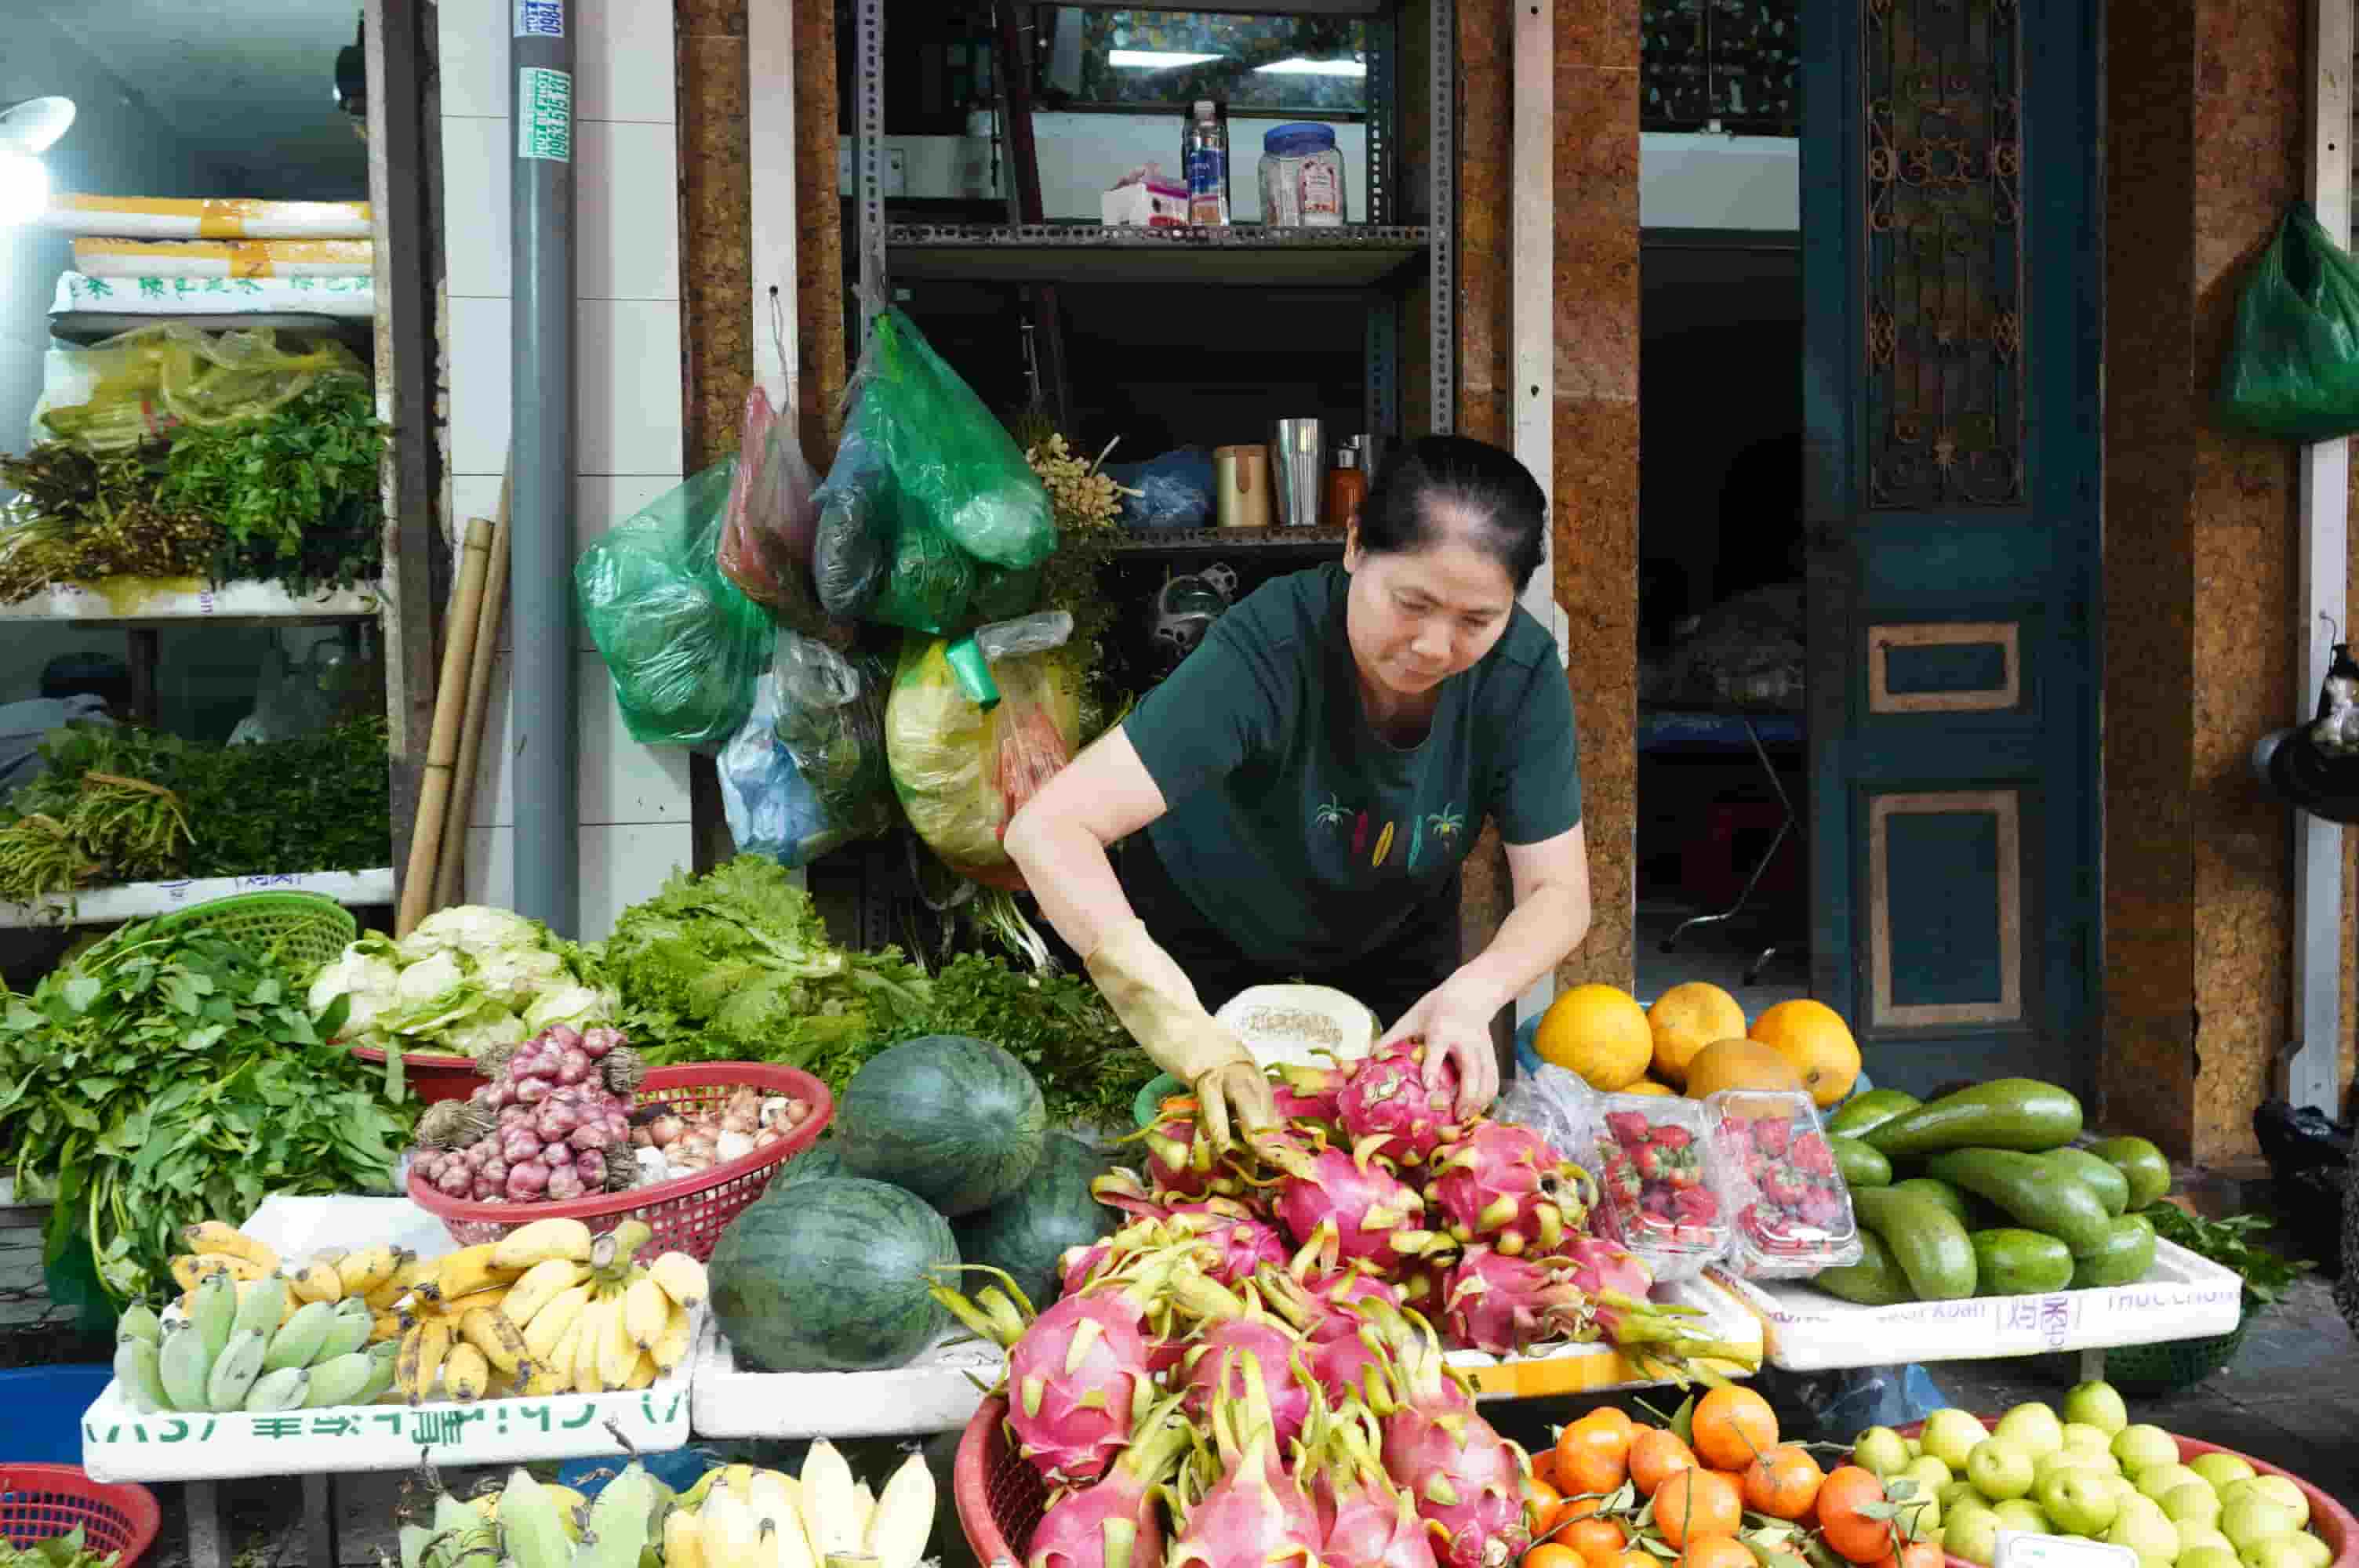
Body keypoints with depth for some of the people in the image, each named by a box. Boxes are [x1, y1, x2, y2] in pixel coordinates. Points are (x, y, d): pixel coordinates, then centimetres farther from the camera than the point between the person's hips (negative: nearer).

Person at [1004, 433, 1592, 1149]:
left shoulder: (1523, 675, -29)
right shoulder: (1267, 652, -40)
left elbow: (1559, 894, -23)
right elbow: (1047, 830, -48)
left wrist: (1471, 994, -46)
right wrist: (1175, 1022, -63)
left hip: (1395, 928, 3)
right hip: (1208, 922, -3)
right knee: (1223, 1127, 10)